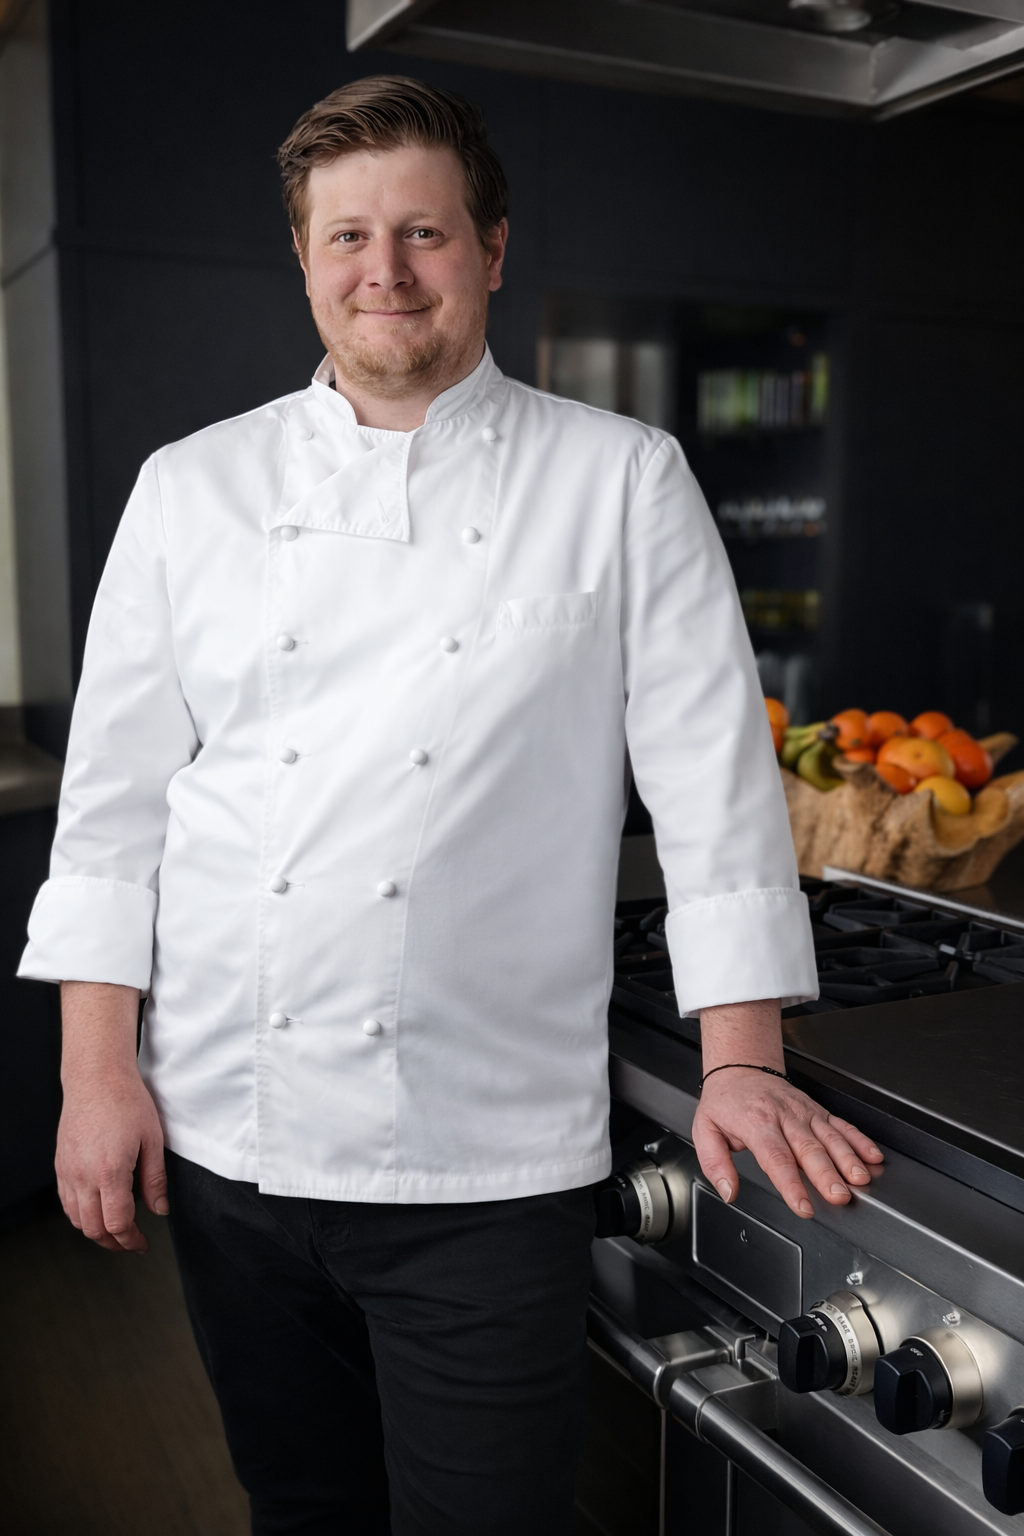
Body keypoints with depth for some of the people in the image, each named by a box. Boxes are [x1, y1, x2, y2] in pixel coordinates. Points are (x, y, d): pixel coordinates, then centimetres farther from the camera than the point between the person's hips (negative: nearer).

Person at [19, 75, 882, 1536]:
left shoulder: (622, 481, 0)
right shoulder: (194, 488, 5)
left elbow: (711, 773, -1)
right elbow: (114, 797, 5)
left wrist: (742, 1063, -6)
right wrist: (98, 1069, 1)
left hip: (487, 1157, -2)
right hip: (228, 1138, 3)